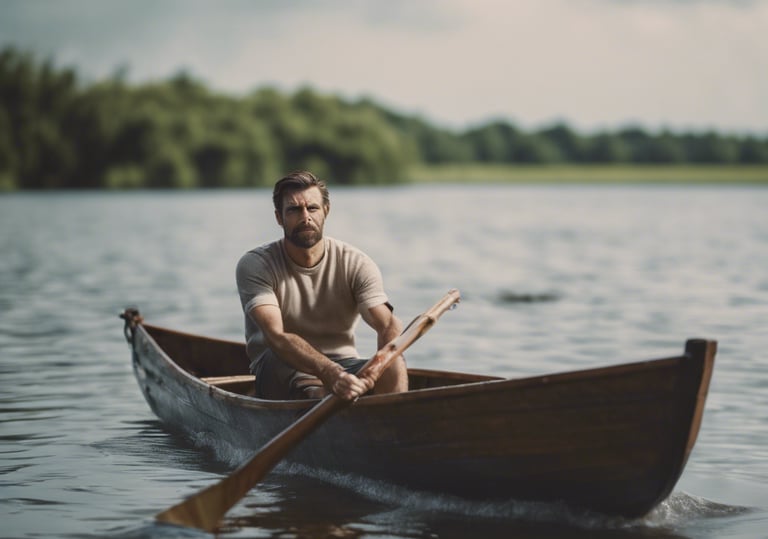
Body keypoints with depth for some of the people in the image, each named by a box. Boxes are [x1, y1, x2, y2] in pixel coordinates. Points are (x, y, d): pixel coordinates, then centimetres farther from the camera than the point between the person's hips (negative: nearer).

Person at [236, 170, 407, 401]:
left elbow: (389, 324, -16)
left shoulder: (357, 264, -3)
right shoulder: (255, 264, -10)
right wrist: (330, 372, -44)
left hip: (342, 365, 1)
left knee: (395, 364, -30)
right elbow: (275, 336, -26)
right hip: (278, 373, -1)